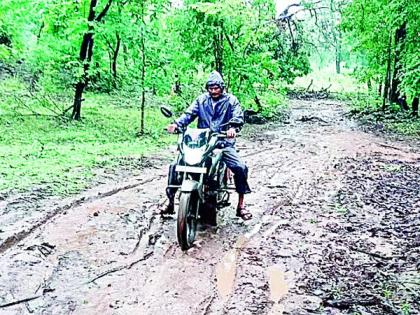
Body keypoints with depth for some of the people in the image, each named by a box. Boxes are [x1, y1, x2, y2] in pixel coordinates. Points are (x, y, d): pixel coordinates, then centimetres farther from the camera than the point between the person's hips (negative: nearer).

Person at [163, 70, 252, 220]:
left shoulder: (230, 100, 5)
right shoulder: (201, 99, 12)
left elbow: (238, 116, -9)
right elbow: (189, 113, 1)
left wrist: (233, 128, -32)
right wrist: (177, 123, -18)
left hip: (223, 142, -2)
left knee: (240, 168, -21)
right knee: (175, 166, -10)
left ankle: (241, 206, -5)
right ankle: (170, 201, 3)